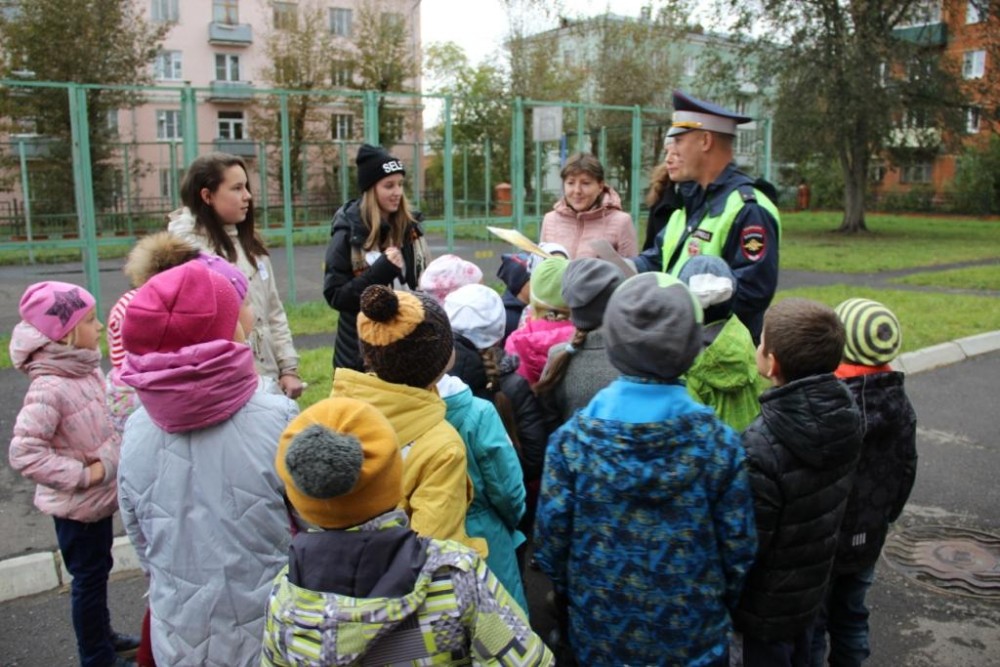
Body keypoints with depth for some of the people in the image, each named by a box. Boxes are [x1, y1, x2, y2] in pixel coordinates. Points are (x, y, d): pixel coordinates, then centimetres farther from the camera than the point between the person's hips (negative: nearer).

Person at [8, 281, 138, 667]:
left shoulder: (86, 368, -2)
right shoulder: (49, 388, -27)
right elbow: (23, 453, -28)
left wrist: (113, 462, 7)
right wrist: (82, 475, -23)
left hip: (99, 495, 8)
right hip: (77, 504, -8)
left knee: (97, 571, 24)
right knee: (89, 577, 10)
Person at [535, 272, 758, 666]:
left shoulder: (571, 439, -17)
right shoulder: (718, 441, -16)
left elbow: (551, 540, -10)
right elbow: (738, 548, -8)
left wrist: (568, 599, 9)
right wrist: (721, 605, 11)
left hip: (600, 635, 0)